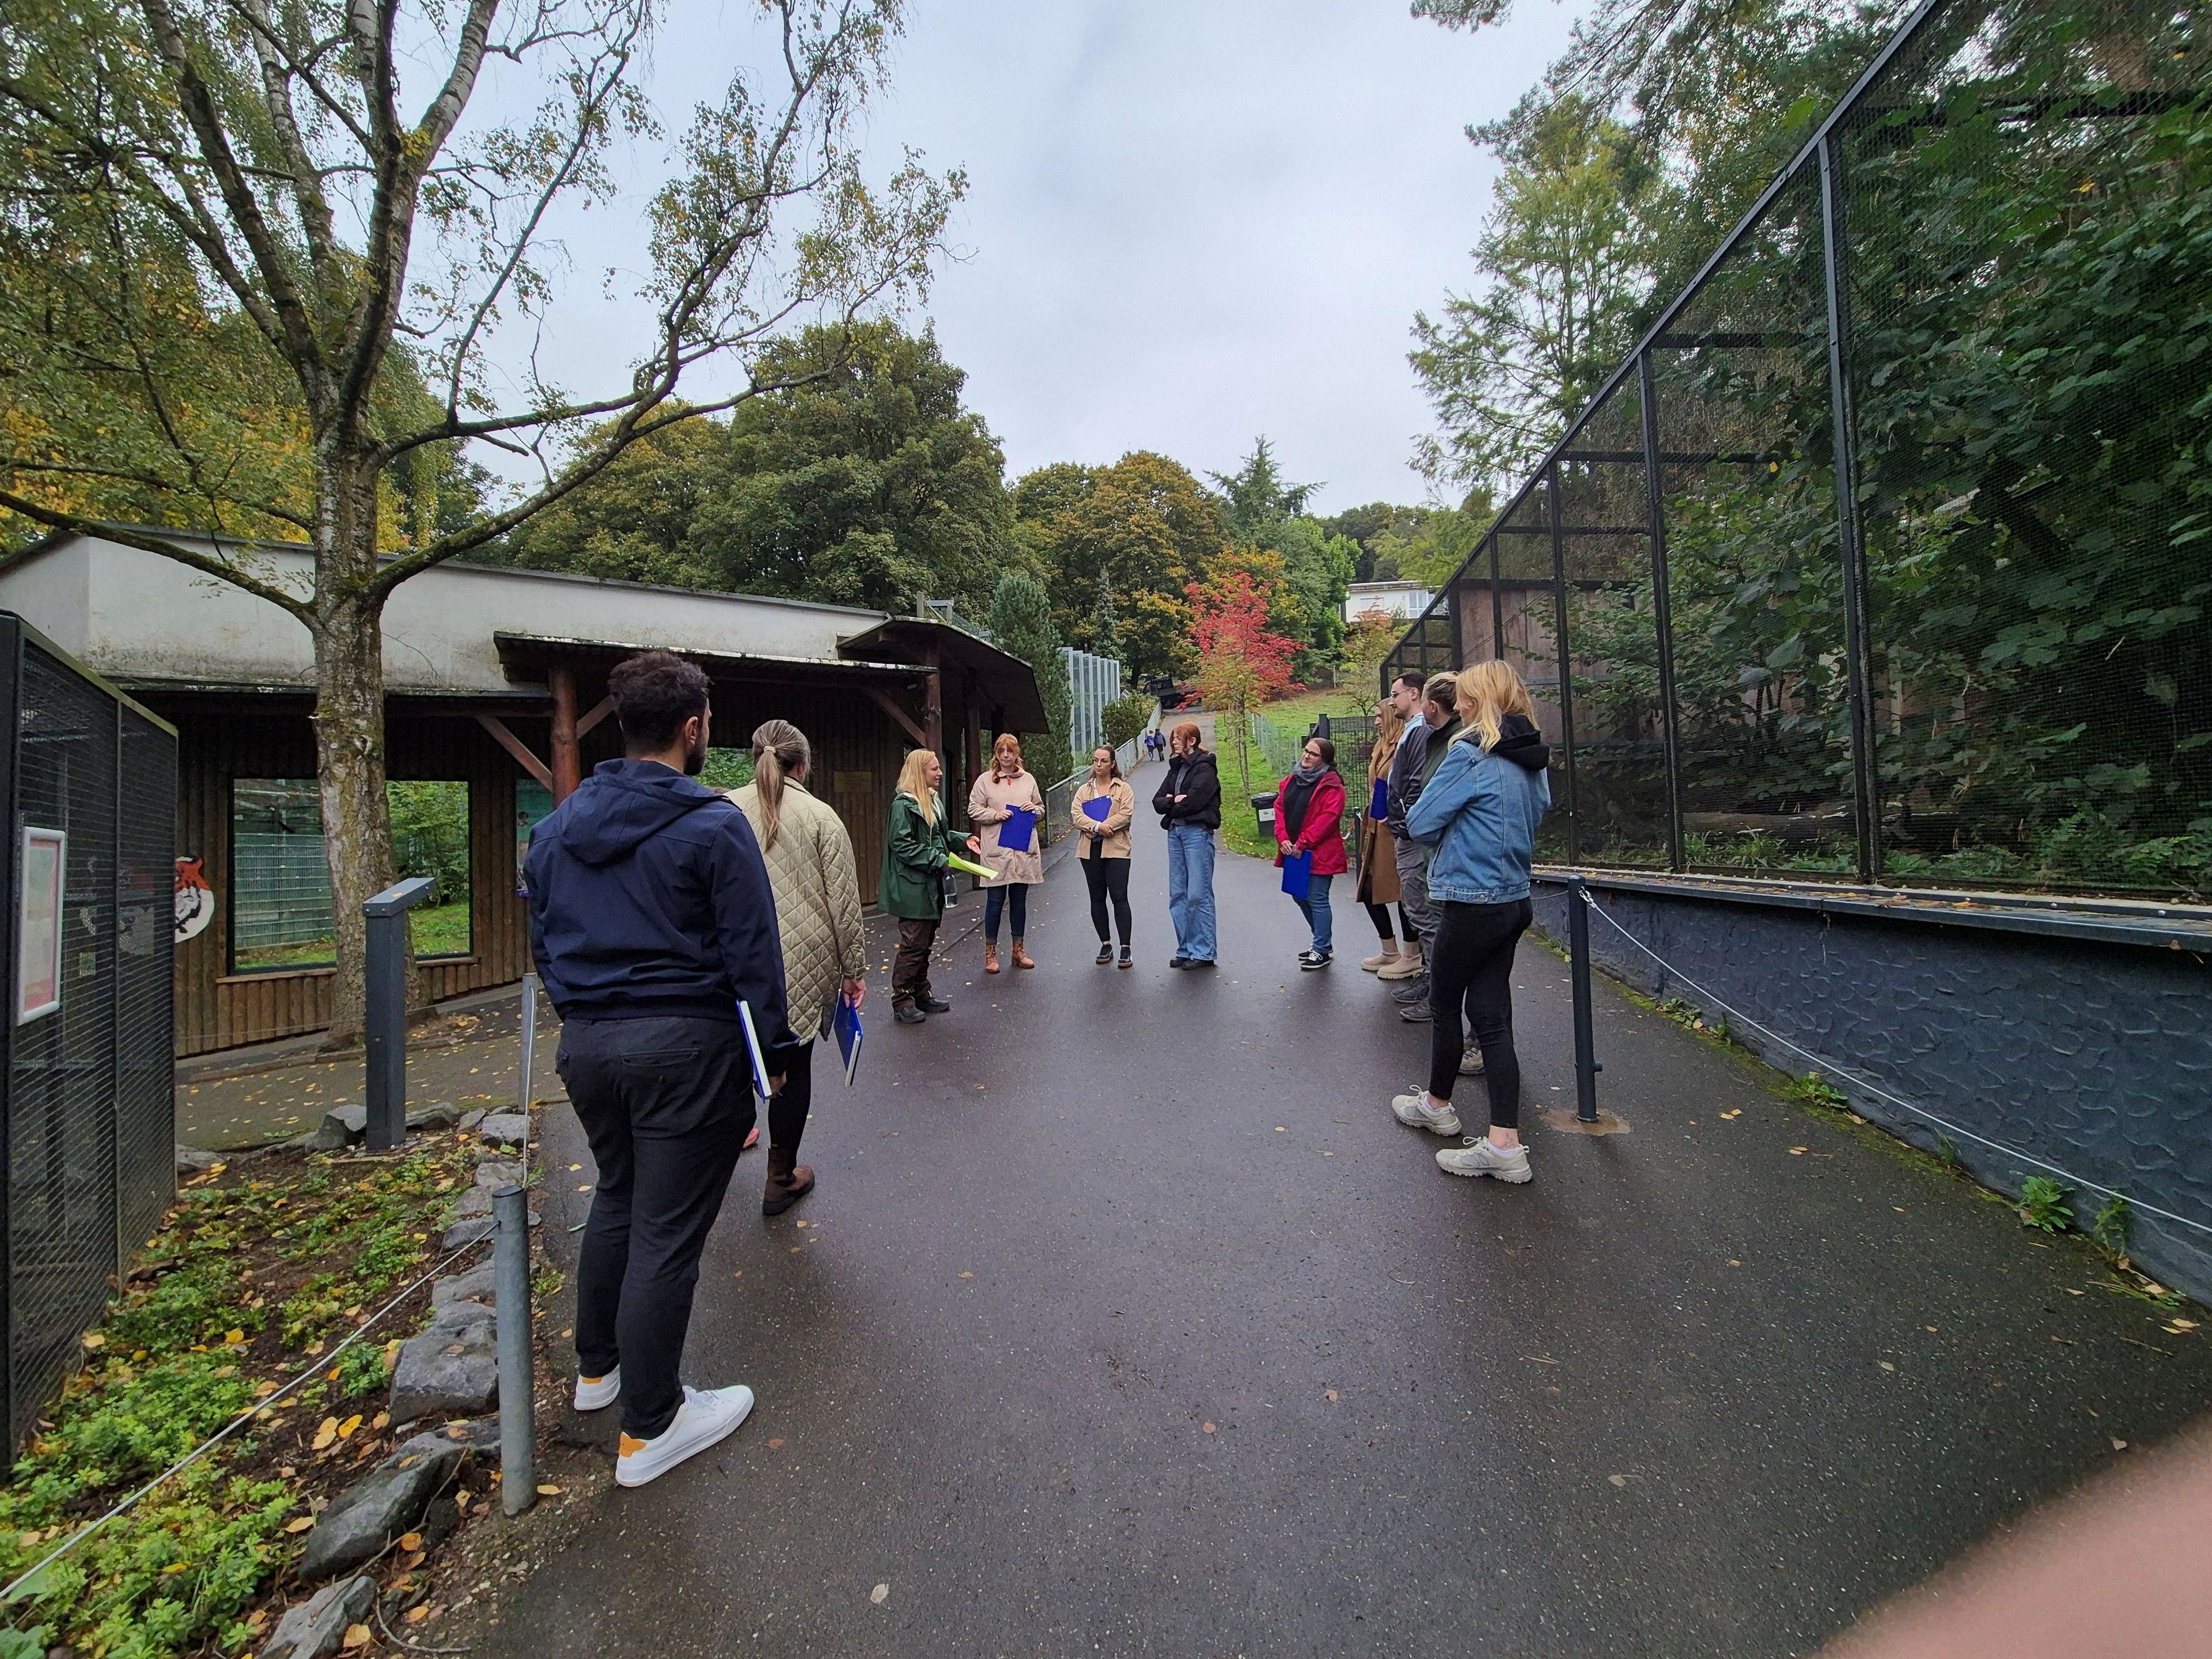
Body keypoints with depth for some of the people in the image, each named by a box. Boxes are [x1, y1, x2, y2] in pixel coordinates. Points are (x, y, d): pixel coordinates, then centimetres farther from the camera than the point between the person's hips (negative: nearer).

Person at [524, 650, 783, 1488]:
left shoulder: (556, 823, 8)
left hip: (586, 1043, 8)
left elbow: (542, 940, 16)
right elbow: (752, 953, -14)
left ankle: (596, 1365, 46)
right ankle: (649, 1427, 22)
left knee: (616, 1196, 28)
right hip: (683, 1046, -7)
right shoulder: (712, 824, -14)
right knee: (666, 1230, 5)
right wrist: (771, 1049, -3)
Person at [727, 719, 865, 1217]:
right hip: (802, 967, -3)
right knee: (794, 1067, 11)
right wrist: (853, 969, 3)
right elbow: (844, 903, -6)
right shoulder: (821, 817, -5)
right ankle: (781, 1180, 23)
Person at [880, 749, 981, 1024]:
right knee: (913, 945, -3)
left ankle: (921, 995, 28)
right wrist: (939, 859, -23)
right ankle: (902, 1002, 9)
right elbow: (902, 844, -21)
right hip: (913, 887, -9)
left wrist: (963, 840, 6)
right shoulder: (904, 804, -16)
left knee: (925, 943, 16)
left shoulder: (933, 800, 12)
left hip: (931, 885, 9)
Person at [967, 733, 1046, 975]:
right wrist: (995, 815, -13)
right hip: (997, 851, -3)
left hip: (1024, 850, 3)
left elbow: (1041, 811, 19)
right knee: (995, 901, 0)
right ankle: (990, 952, 13)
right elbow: (973, 810, 1)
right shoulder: (985, 780, 2)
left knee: (1020, 900, 12)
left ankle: (1018, 950, 23)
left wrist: (1035, 809, -3)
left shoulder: (1028, 780, 12)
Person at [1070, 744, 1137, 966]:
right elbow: (1076, 815, -1)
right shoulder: (1084, 790, 14)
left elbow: (1126, 815, -9)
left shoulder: (1123, 789, 5)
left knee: (1119, 897, -7)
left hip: (1116, 849, -4)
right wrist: (1098, 826, -17)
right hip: (1090, 850, 4)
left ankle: (1125, 947, -2)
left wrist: (1104, 827, -17)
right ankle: (1105, 944, 20)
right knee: (1097, 899, 9)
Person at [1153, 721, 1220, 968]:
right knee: (1177, 895, 9)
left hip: (1197, 832, -8)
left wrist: (1171, 805, -1)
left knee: (1199, 895, -5)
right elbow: (1158, 802, 11)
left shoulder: (1204, 768, -5)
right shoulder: (1176, 768, 18)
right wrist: (1174, 801, -9)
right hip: (1175, 832, 8)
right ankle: (1185, 950, 17)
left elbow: (1193, 801, -17)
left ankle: (1203, 953, 2)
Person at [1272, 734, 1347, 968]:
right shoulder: (1289, 781, 13)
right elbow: (1280, 809, 9)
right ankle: (1324, 943, 31)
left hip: (1318, 854, -8)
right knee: (1300, 897, 16)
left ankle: (1322, 951, 9)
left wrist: (1302, 843, -19)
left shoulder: (1331, 785, -10)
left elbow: (1328, 817, -18)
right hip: (1293, 851, 8)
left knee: (1317, 900, -3)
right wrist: (1283, 839, -6)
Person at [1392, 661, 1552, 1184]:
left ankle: (1437, 1105, 34)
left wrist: (1449, 832, 6)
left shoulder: (1470, 754, -17)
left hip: (1470, 902, -8)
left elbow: (1420, 824, -15)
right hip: (1513, 900, 8)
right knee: (1492, 1017, 9)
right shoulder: (1533, 759, 8)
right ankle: (1504, 1144, 11)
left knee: (1445, 1007, 13)